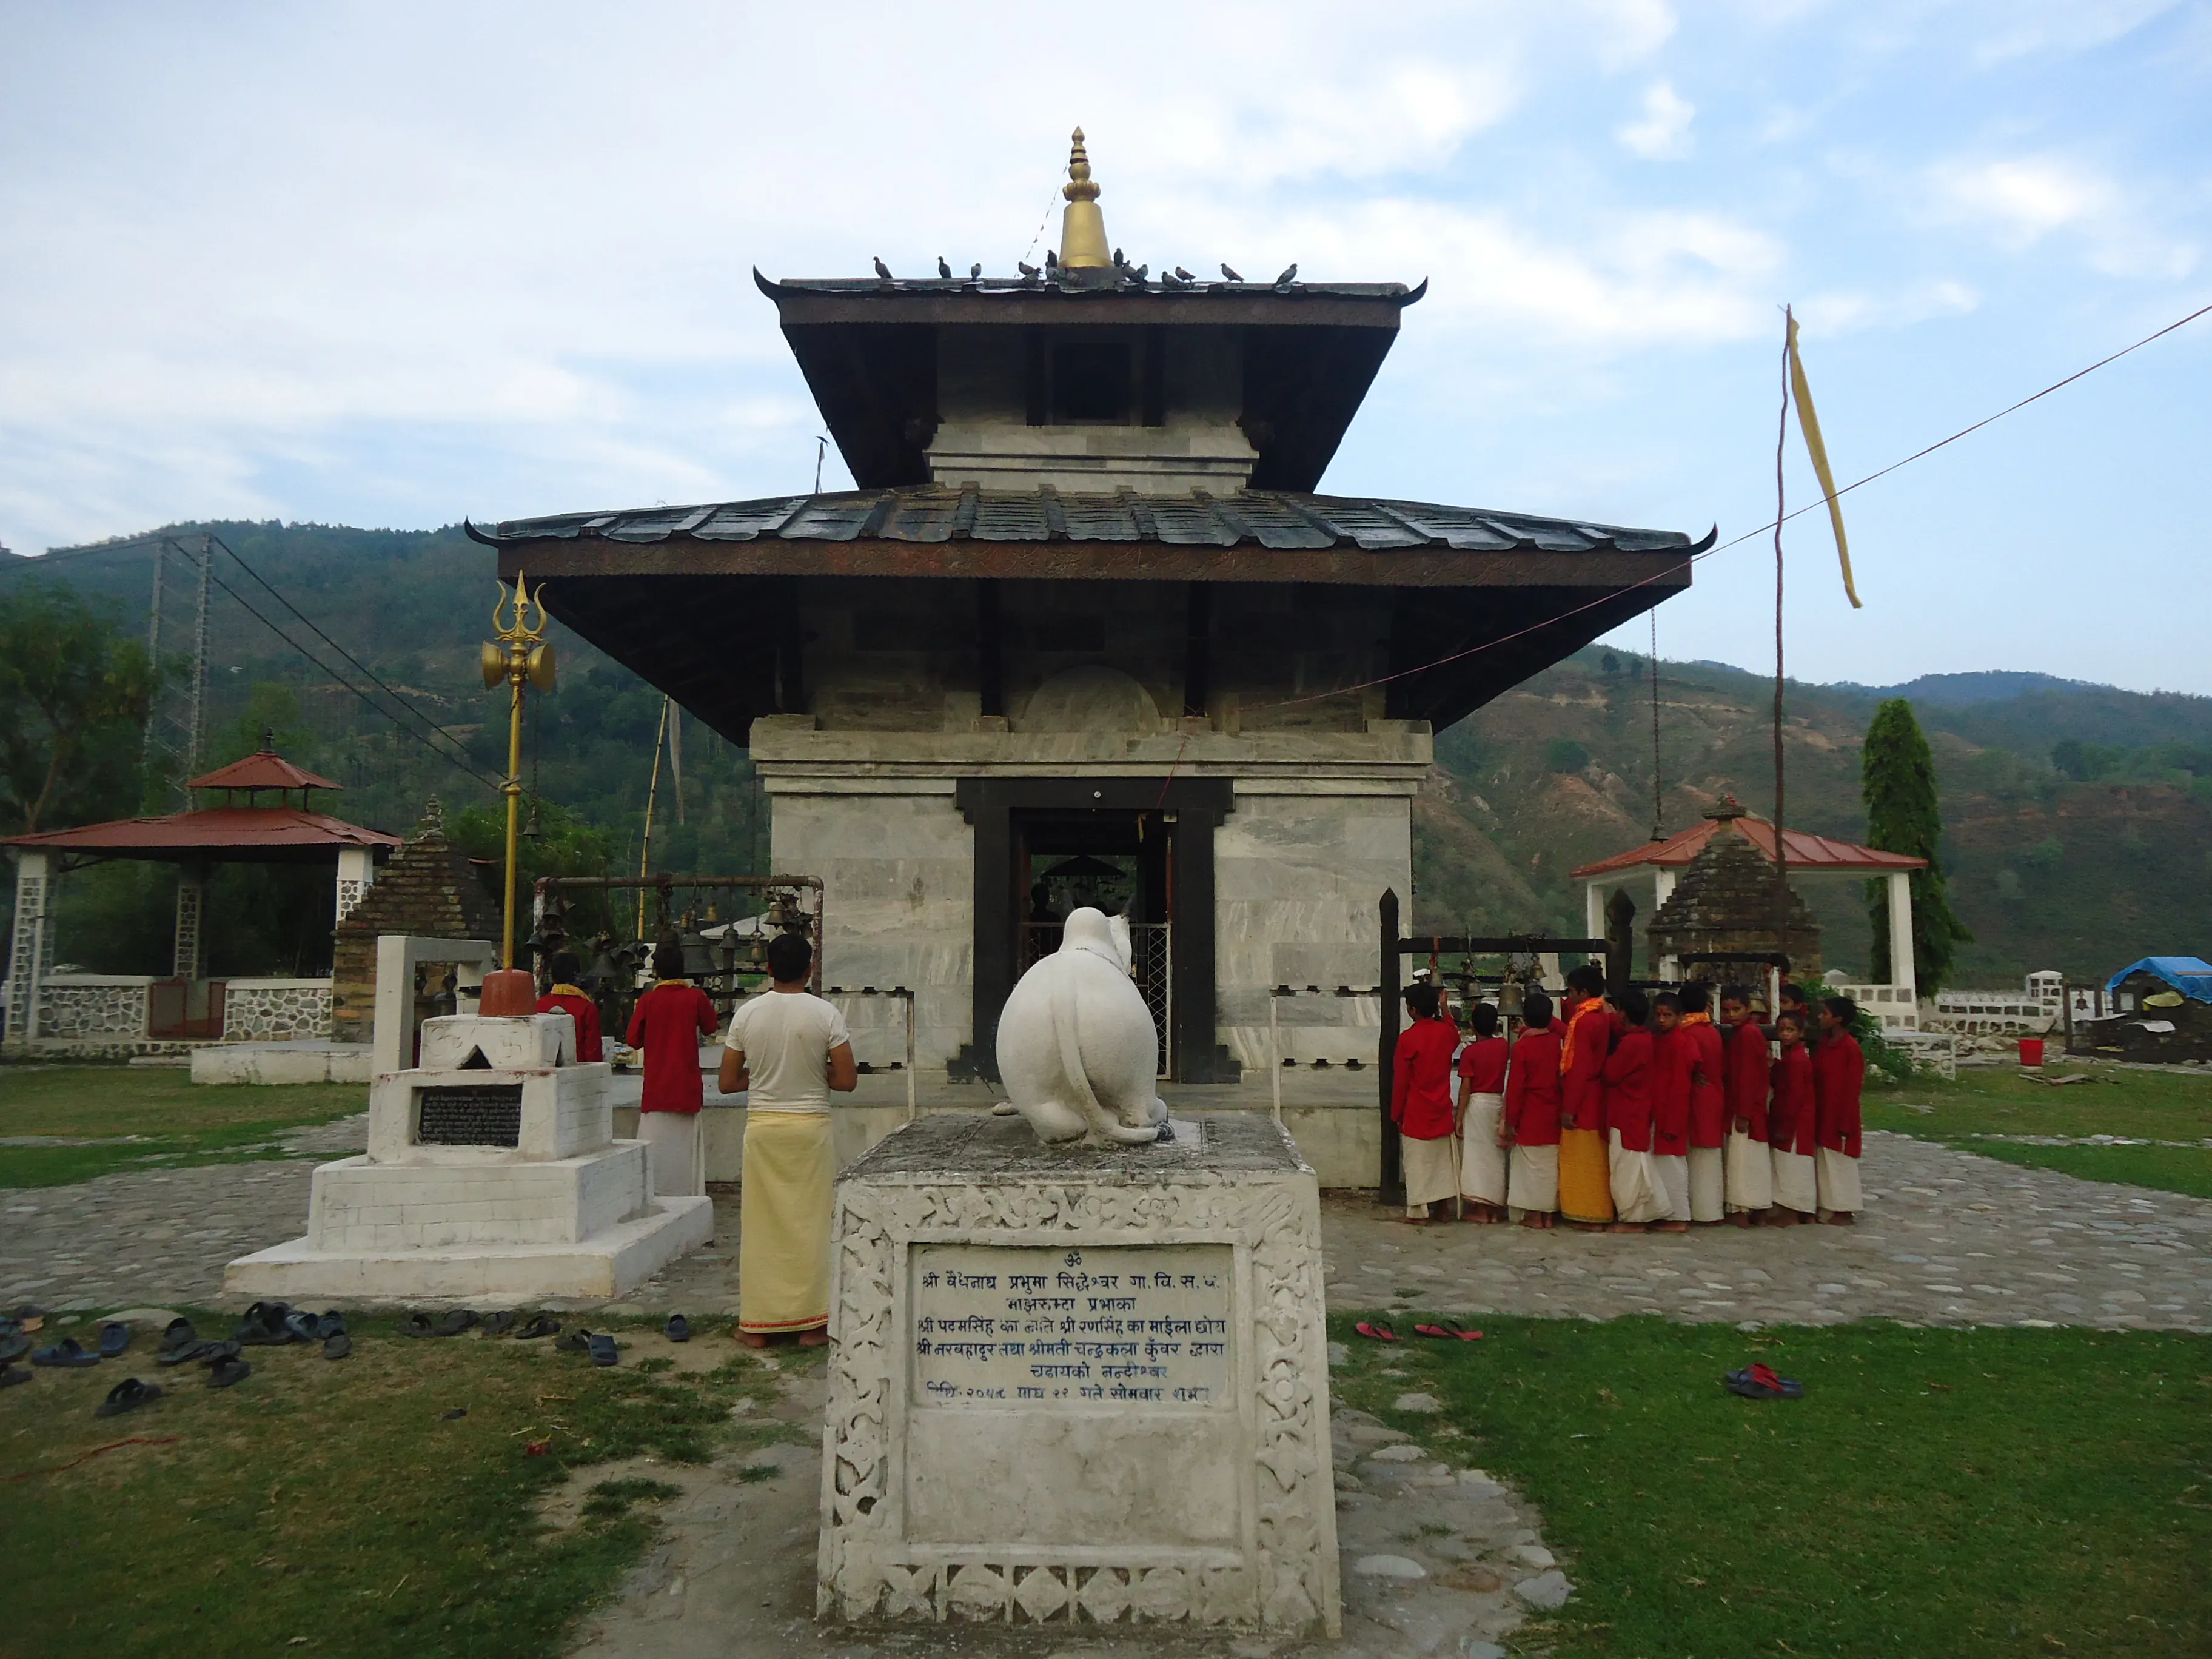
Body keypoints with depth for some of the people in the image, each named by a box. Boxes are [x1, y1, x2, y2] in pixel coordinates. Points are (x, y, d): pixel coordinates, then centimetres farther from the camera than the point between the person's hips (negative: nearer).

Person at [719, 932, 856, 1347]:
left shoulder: (747, 1013, -3)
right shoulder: (826, 1014, -8)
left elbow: (727, 1082, 1)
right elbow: (847, 1080, -9)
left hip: (762, 1127, 2)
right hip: (810, 1126, -2)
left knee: (761, 1224, 9)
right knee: (810, 1222, 7)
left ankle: (757, 1324, 15)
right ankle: (811, 1323, 12)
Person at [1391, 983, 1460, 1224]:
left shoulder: (1408, 1038, -16)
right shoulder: (1445, 1032, -1)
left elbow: (1401, 1081, -12)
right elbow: (1455, 1036, 28)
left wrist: (1397, 1114, -2)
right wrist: (1444, 1008, 32)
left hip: (1417, 1112, -5)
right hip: (1442, 1109, 5)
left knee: (1417, 1162, 1)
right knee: (1443, 1159, 14)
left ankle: (1419, 1213, 2)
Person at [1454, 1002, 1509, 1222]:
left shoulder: (1469, 1052, -10)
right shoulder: (1502, 1045, 1)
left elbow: (1465, 1088, -13)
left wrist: (1459, 1117, -8)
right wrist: (1484, 1016, 21)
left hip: (1476, 1104, -4)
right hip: (1498, 1103, 5)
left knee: (1476, 1154, 0)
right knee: (1495, 1155, 11)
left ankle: (1480, 1210, -1)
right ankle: (1495, 1208, 15)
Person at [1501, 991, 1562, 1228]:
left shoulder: (1522, 1046, -14)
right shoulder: (1556, 1040, -3)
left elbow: (1515, 1087, -13)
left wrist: (1510, 1122, -7)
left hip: (1530, 1116, -4)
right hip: (1553, 1114, 4)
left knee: (1531, 1164, 4)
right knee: (1551, 1163, 11)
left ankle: (1534, 1215, 8)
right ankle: (1550, 1214, 15)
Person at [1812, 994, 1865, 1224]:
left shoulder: (1851, 1048, -15)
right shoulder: (1824, 1043, 7)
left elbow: (1853, 1088, -15)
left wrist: (1845, 1123, -14)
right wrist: (1814, 1114, 6)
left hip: (1840, 1116, -8)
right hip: (1823, 1114, 8)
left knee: (1840, 1162, 2)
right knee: (1824, 1162, 12)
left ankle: (1845, 1210, 11)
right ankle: (1830, 1206, 20)